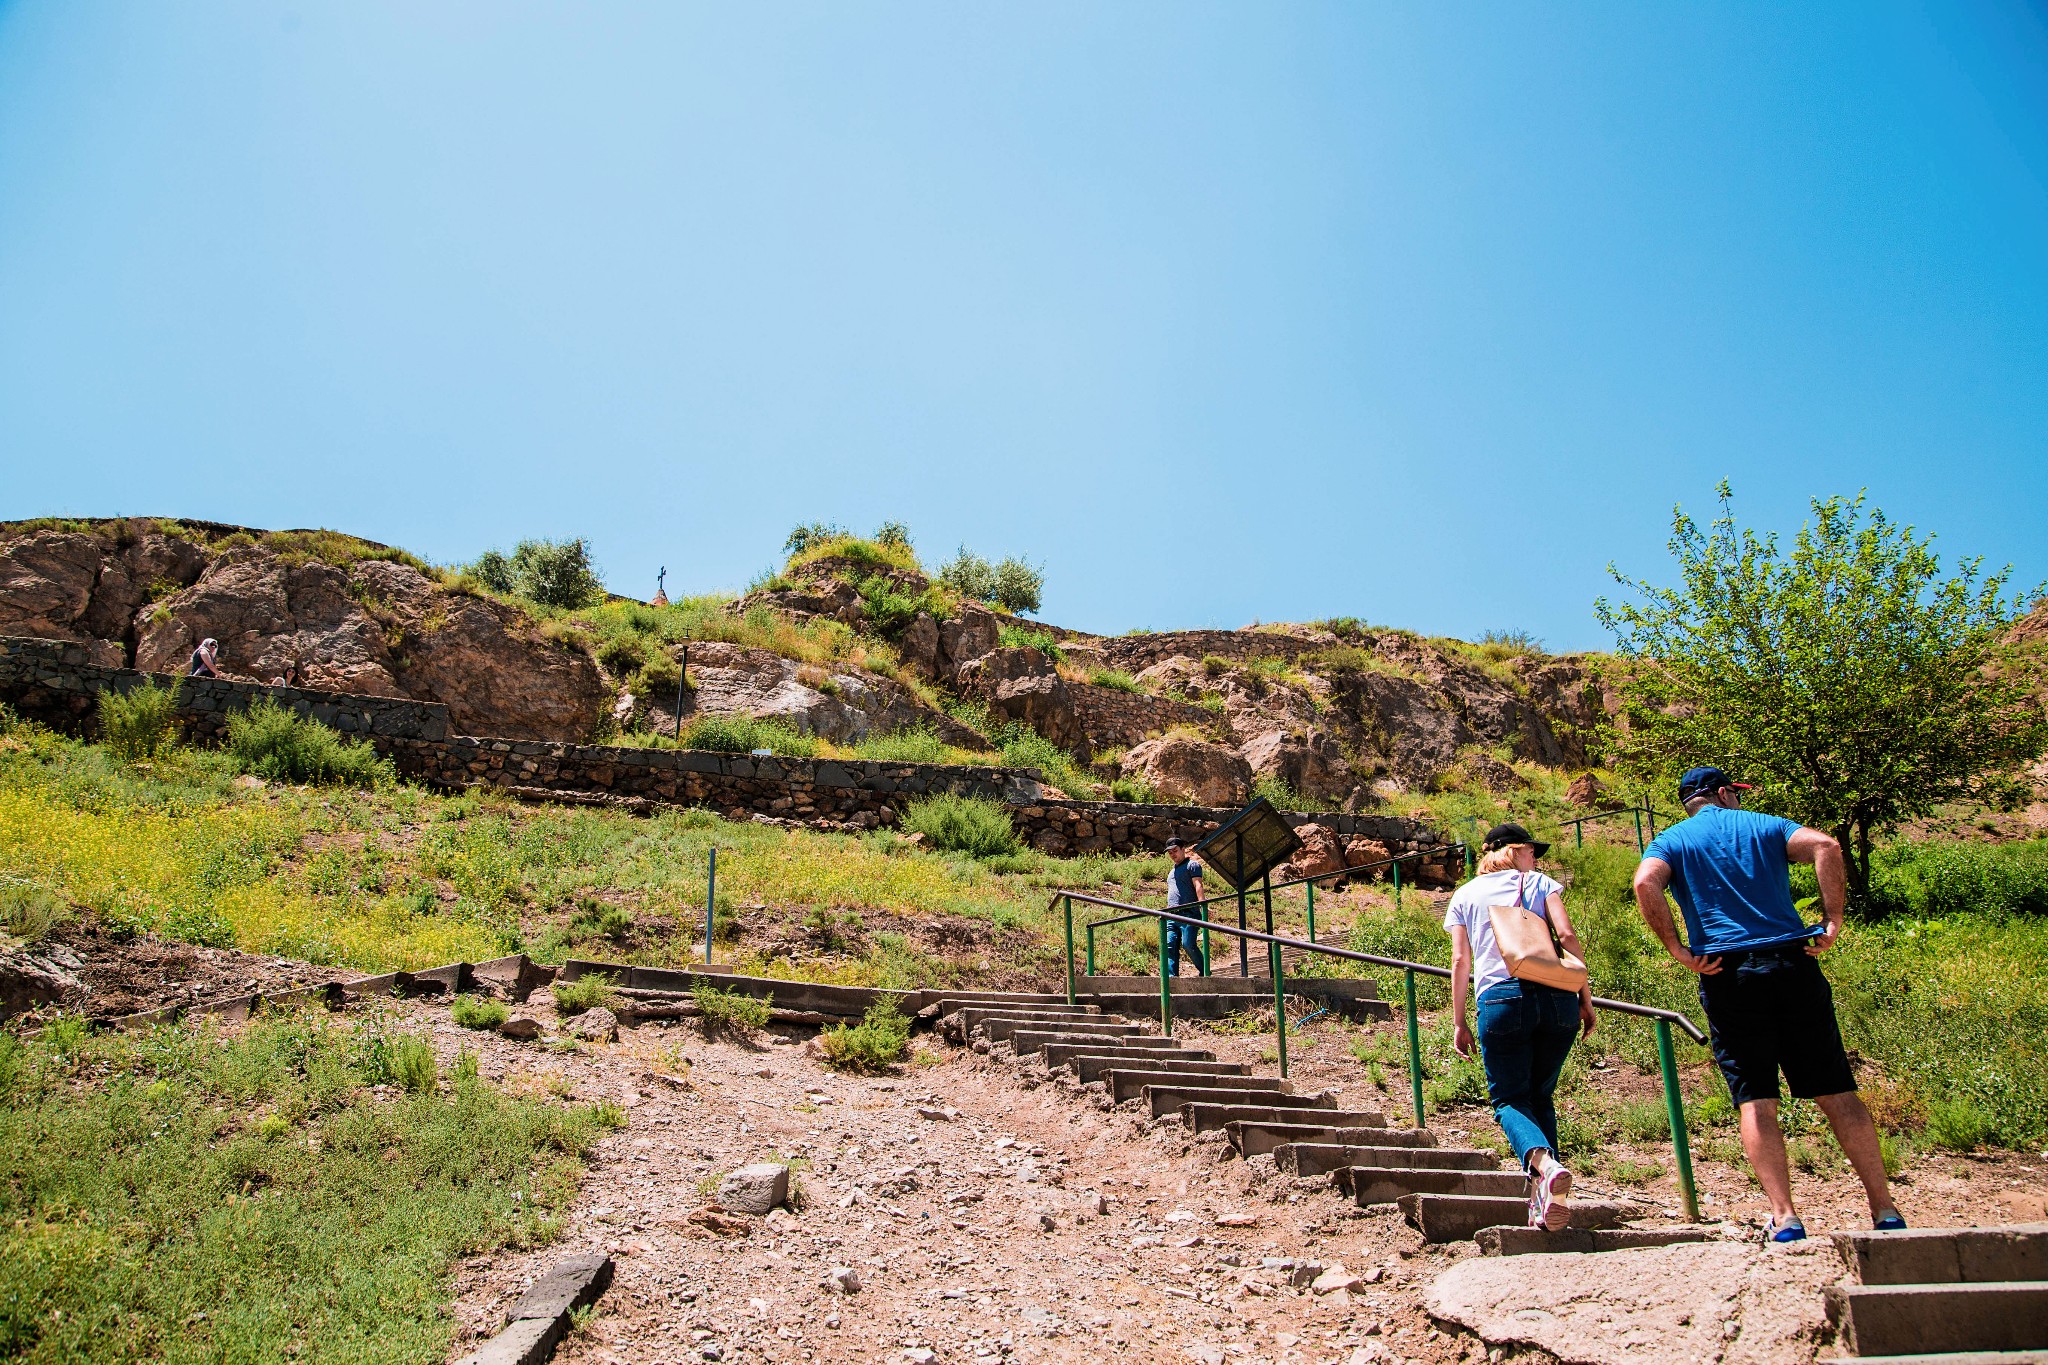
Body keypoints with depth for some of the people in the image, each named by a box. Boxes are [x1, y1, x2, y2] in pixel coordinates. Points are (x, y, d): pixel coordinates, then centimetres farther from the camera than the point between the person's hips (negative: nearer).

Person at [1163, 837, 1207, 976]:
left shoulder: (1192, 865, 5)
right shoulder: (1172, 871, 29)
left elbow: (1198, 886, -10)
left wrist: (1202, 905, -25)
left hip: (1188, 913, -7)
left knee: (1188, 944, -16)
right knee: (1170, 946, -7)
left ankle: (1205, 972, 1)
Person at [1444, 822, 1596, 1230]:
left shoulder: (1464, 895, 16)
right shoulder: (1540, 883, 14)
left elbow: (1460, 960, 9)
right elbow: (1567, 935, 0)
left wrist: (1459, 1022, 12)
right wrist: (1585, 997, 5)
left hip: (1500, 1000, -1)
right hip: (1555, 997, 1)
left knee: (1509, 1099, 3)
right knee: (1540, 1095, 15)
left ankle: (1543, 1162, -28)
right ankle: (1544, 1201, 5)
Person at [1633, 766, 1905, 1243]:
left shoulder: (1670, 841, 11)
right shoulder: (1764, 825, 15)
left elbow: (1646, 883, -11)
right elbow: (1825, 846, -5)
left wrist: (1677, 950, -6)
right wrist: (1832, 919, -4)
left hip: (1728, 975, -1)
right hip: (1793, 963, 2)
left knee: (1755, 1100, 0)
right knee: (1836, 1092, 7)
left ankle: (1785, 1218, -5)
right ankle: (1884, 1212, 11)